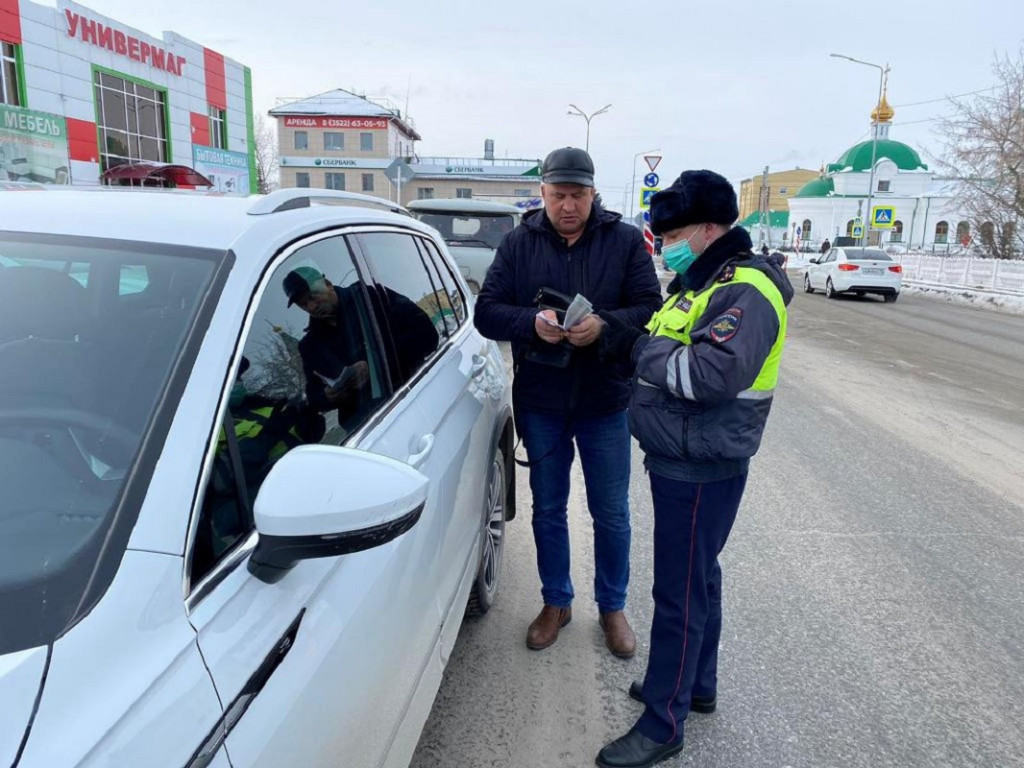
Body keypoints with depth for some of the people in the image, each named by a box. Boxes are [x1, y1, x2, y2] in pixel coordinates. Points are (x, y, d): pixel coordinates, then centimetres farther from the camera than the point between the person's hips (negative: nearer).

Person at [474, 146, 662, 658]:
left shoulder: (625, 241, -3)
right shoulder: (518, 244, 0)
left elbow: (650, 307, -7)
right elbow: (486, 312, -4)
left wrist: (604, 324, -26)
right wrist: (532, 323, -23)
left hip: (605, 402, -1)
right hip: (540, 402, 1)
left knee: (611, 513, 11)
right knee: (548, 509, 15)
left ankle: (612, 607, 32)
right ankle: (556, 602, 35)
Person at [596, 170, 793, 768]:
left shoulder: (744, 292, -18)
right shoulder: (702, 280, 13)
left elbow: (713, 374, -31)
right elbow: (673, 351, 15)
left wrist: (639, 347, -19)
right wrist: (624, 338, -3)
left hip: (702, 469, -10)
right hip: (681, 459, 10)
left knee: (681, 592, 0)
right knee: (698, 578, 21)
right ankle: (697, 685, 39)